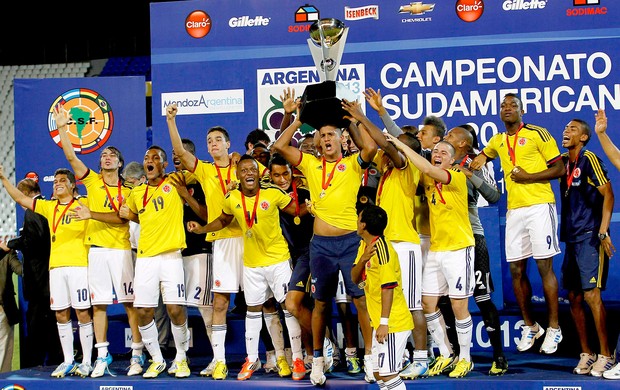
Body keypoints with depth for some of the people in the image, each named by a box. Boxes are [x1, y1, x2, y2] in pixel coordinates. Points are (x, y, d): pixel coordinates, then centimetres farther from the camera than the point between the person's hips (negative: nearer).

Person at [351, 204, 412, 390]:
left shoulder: (382, 248, -18)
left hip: (393, 323, -10)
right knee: (379, 373, 13)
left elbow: (388, 287, -22)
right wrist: (362, 260, -12)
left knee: (388, 373, -11)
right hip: (380, 322, 10)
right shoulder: (364, 245, 11)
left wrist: (384, 322, -24)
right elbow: (355, 279, 8)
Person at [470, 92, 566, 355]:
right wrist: (475, 163, 15)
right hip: (514, 210, 6)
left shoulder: (537, 134, -3)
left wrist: (528, 177, -14)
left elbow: (560, 168, -6)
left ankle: (554, 328, 2)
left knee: (545, 266, -6)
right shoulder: (497, 141, 15)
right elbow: (484, 155, 38)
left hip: (539, 205, -6)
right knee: (516, 270, 5)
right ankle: (530, 326, 19)